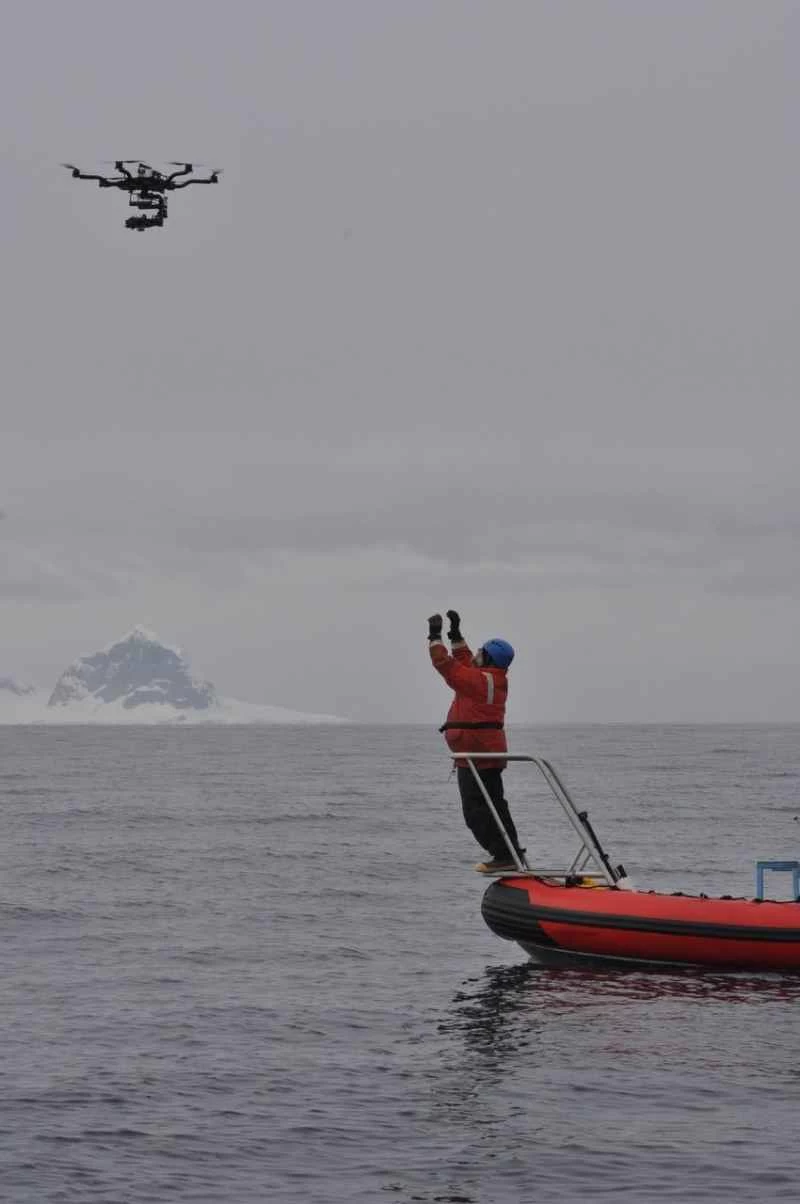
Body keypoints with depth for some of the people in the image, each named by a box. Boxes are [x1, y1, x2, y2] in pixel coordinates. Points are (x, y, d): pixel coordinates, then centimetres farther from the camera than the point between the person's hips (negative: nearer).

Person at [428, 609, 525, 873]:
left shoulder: (480, 681, -16)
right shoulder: (494, 679, 12)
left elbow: (446, 665, -17)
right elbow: (464, 663, 26)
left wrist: (435, 636, -7)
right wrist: (455, 634, 24)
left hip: (475, 754, -10)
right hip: (490, 752, 10)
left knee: (477, 810, -8)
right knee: (493, 804, 17)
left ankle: (503, 855, -13)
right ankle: (511, 853, 20)